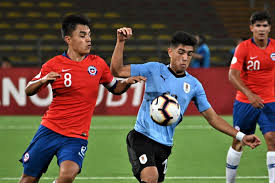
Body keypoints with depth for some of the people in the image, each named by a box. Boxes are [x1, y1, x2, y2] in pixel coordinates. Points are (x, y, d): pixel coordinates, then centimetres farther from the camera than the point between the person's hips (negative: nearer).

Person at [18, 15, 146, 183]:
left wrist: (127, 82, -5)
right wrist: (43, 80, -18)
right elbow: (29, 91, 3)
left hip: (76, 137, 0)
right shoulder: (54, 64, -3)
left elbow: (115, 88, 17)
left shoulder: (98, 63, 4)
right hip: (50, 130, 0)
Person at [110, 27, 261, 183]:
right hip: (142, 136, -4)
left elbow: (212, 117, 11)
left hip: (165, 144, 4)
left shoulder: (194, 85, 7)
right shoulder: (154, 69, 1)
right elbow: (118, 71, -3)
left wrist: (241, 136, 3)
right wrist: (121, 42, -14)